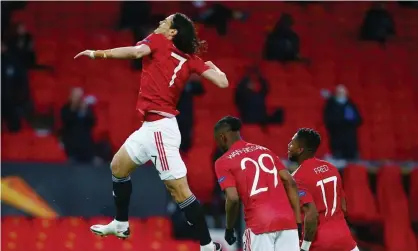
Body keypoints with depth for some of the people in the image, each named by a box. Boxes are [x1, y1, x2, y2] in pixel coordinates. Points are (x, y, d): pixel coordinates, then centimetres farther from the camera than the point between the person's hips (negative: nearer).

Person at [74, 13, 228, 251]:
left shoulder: (157, 41, -4)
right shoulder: (189, 59, 9)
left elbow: (137, 51, -25)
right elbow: (222, 82, 0)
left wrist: (96, 53, -19)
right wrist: (212, 66, 23)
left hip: (159, 128, -9)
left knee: (181, 191, -9)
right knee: (118, 166, 26)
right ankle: (121, 224, 39)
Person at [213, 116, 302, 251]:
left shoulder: (224, 162, 5)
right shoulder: (265, 151, 21)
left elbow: (233, 198, -8)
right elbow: (291, 183, 13)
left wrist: (229, 228, 6)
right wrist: (298, 221, 13)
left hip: (260, 225, -5)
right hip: (287, 220, 5)